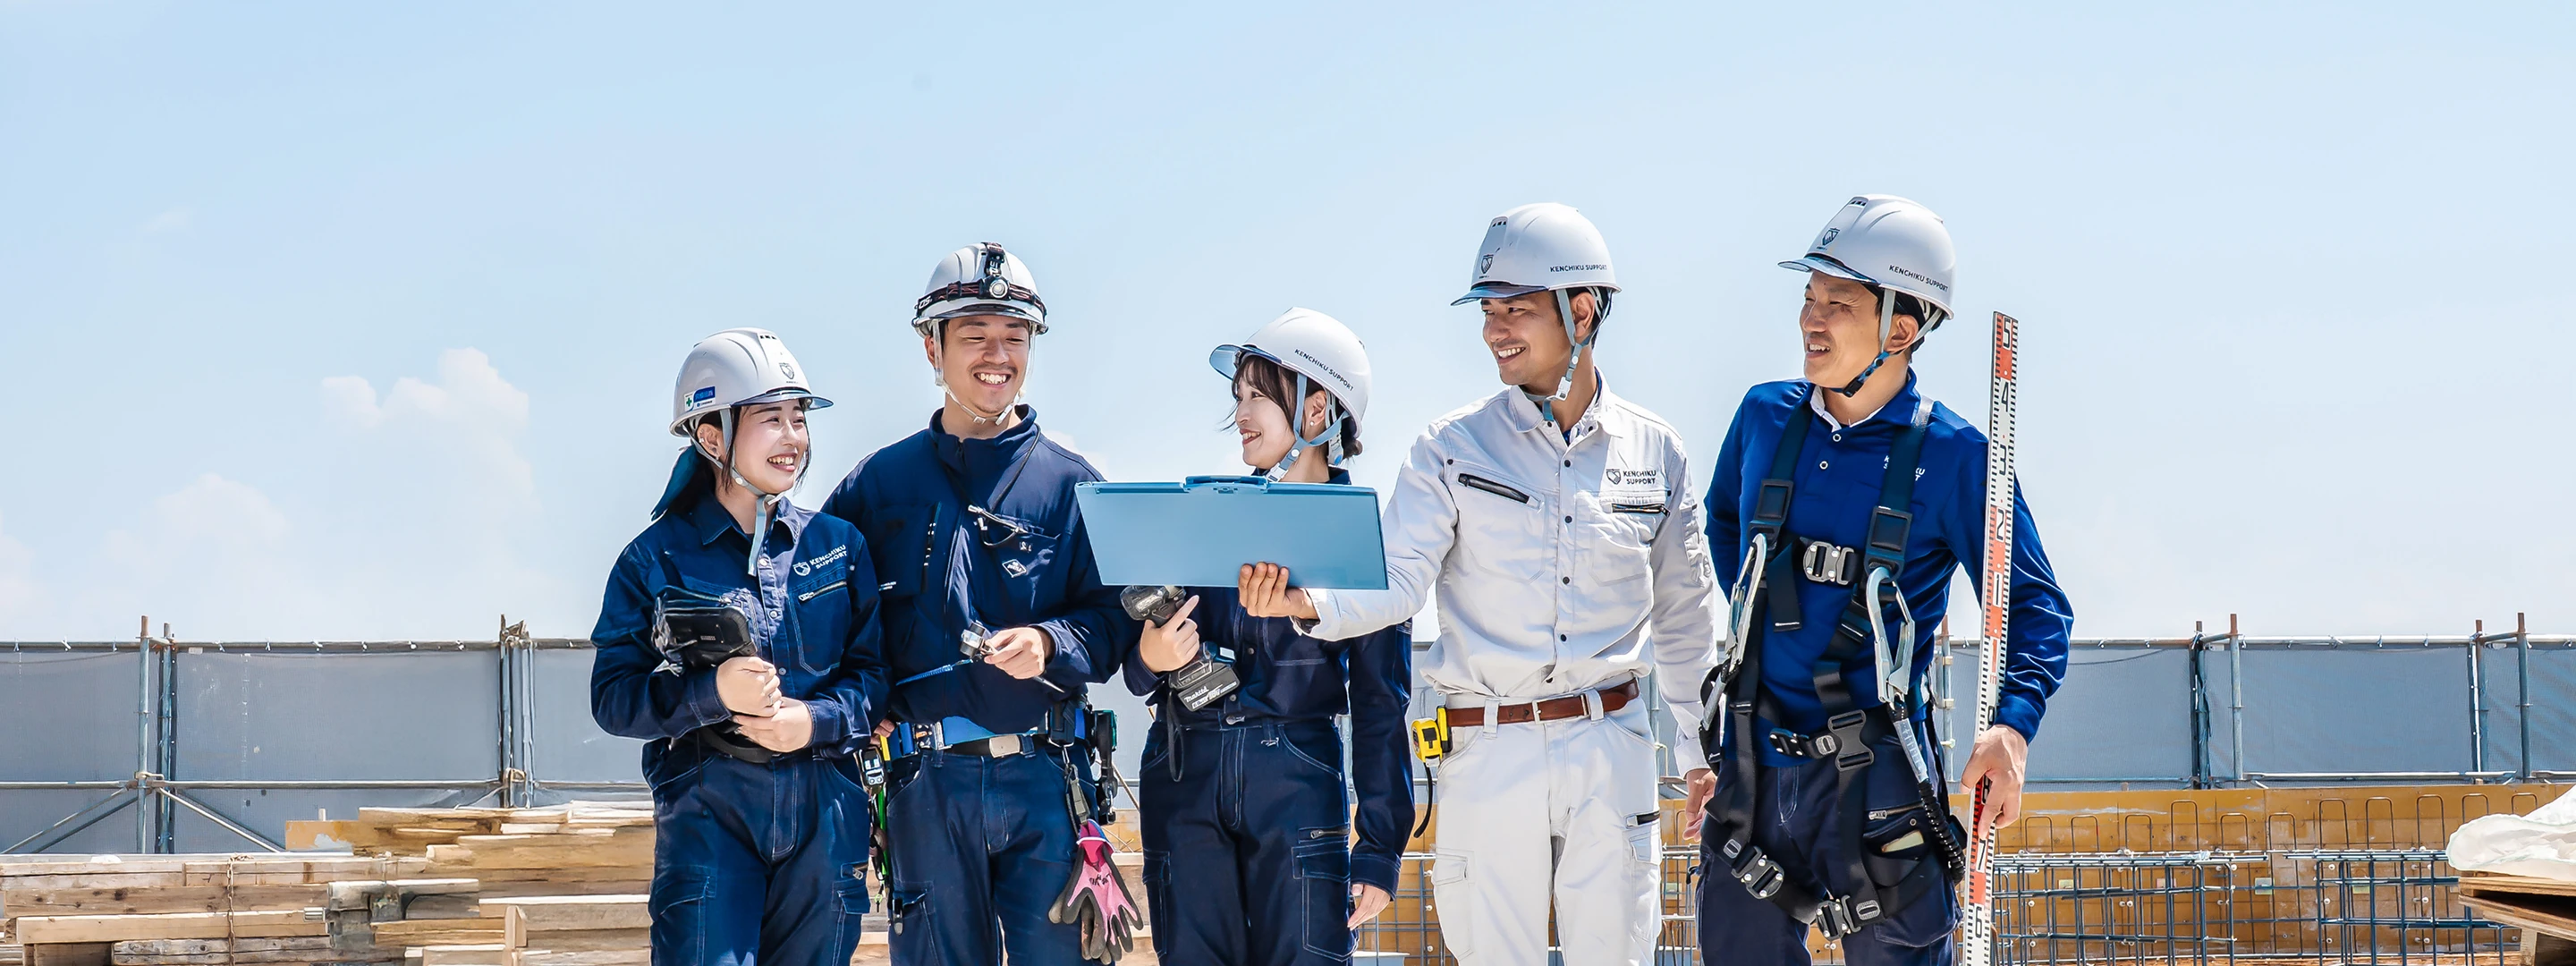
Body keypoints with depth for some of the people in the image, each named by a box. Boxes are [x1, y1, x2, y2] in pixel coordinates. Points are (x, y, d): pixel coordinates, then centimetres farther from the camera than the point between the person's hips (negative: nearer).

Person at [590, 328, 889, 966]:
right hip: (706, 805, -3)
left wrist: (816, 720, -13)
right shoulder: (658, 559, 2)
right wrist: (713, 692, -19)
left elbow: (874, 670, 6)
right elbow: (613, 699, -4)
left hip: (823, 807, 3)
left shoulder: (838, 546, 9)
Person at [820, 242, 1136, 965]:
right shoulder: (881, 483, 10)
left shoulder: (1071, 483, 8)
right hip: (928, 781, 0)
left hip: (1048, 776, 0)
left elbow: (1113, 617, 2)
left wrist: (1049, 645, -18)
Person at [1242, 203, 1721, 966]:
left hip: (1612, 743, 1)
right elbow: (1399, 580, -11)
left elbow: (1683, 616, 14)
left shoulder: (1655, 453, 5)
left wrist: (1700, 746, 15)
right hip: (1490, 754, -1)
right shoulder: (1453, 449, 0)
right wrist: (1306, 603, -30)